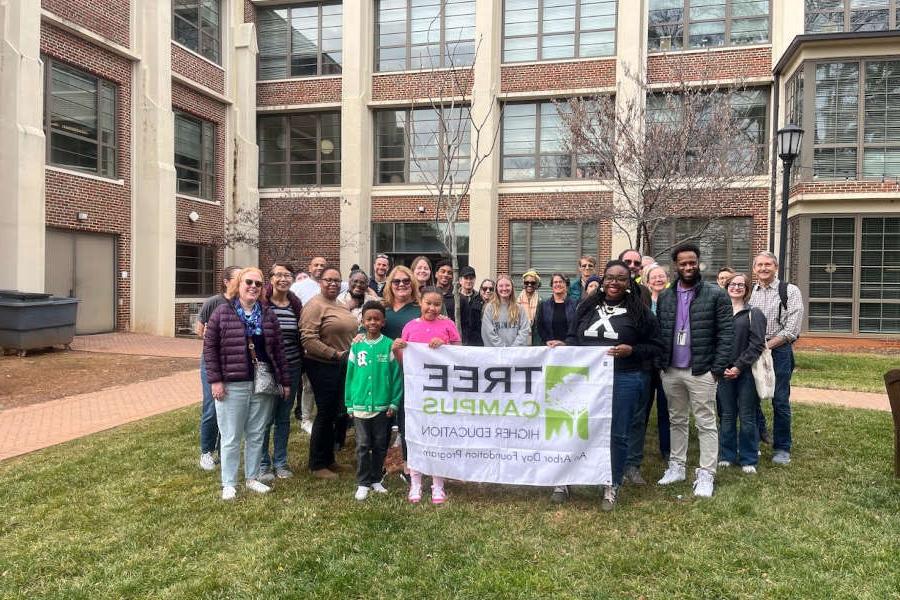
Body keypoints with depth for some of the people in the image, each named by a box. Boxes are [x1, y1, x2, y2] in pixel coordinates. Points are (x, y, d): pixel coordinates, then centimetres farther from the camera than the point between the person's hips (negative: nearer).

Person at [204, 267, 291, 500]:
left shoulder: (268, 315, 7)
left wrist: (285, 380, 7)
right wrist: (215, 380, -10)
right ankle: (229, 484, 17)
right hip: (232, 385, -3)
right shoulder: (222, 313, -3)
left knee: (257, 435, 13)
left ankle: (252, 478, 27)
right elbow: (210, 347, -4)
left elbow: (278, 349, 9)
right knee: (231, 437, 5)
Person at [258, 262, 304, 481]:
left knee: (284, 418, 14)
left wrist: (301, 363, 12)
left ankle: (280, 462, 26)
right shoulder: (262, 303, -9)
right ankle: (263, 464, 19)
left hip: (292, 368, 4)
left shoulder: (296, 304, 6)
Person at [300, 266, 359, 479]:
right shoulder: (315, 305, -12)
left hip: (343, 367, 8)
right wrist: (335, 354, -20)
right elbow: (308, 339, -21)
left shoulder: (341, 306, 14)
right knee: (325, 413, -1)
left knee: (337, 413, 15)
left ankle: (329, 459, 29)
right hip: (323, 367, -8)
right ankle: (317, 465, 14)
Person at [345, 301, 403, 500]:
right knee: (362, 446, 4)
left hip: (383, 405, -1)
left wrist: (394, 403, -6)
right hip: (360, 405, 1)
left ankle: (376, 480, 26)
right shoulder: (357, 347, 1)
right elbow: (350, 376, 5)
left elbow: (396, 375, -3)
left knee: (380, 445, 11)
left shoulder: (389, 345, -4)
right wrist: (349, 404, 4)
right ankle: (363, 483, 14)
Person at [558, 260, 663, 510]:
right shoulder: (587, 306, 9)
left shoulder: (639, 311, 0)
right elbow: (572, 337, 16)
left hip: (623, 379, -2)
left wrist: (631, 351, -15)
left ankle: (612, 486, 21)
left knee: (617, 434, 6)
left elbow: (656, 347, 1)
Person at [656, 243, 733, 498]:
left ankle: (706, 475, 11)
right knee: (676, 421, 15)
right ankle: (676, 467, 27)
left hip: (701, 371, -4)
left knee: (706, 424, 3)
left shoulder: (716, 295, -6)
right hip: (671, 371, 4)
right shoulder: (665, 297, 7)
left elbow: (726, 334, -8)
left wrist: (716, 369, -12)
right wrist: (661, 364, 3)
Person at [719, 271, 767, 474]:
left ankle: (748, 459, 14)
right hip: (724, 371, 2)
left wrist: (738, 367, -13)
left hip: (746, 372, -2)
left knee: (747, 417, 4)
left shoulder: (754, 314, 2)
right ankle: (727, 455, 20)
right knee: (727, 415, 9)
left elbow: (757, 344, -6)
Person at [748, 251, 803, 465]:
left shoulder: (790, 291, -2)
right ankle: (757, 434, 30)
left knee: (780, 401, 1)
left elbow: (792, 330, -8)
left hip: (778, 350, -3)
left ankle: (782, 448, 14)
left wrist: (767, 345, -15)